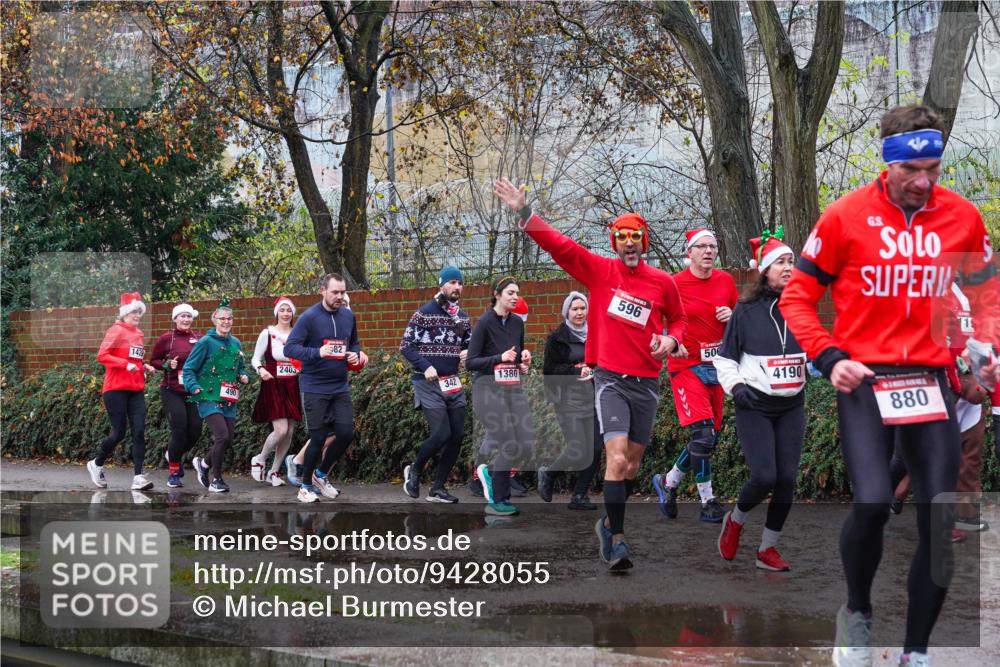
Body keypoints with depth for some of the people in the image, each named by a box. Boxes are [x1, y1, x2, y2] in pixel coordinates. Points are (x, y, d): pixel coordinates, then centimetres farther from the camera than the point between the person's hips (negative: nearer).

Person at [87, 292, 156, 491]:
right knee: (119, 433, -3)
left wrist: (144, 366, 6)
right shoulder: (116, 331, -7)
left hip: (136, 390, 6)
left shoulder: (138, 333, 14)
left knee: (139, 431, -6)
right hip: (116, 389, -6)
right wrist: (126, 364, -24)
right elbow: (102, 356, -14)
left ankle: (138, 477, -9)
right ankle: (96, 464, 22)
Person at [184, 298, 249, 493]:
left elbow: (241, 367, 27)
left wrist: (243, 376, 5)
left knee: (228, 441, 5)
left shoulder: (235, 343, 12)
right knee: (222, 436, -18)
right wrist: (195, 387, -18)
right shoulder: (206, 342, -6)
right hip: (209, 398, -6)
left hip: (229, 400, 6)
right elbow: (188, 368, -4)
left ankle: (204, 463, 33)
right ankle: (216, 479, -3)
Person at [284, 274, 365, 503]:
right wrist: (317, 352, -30)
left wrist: (355, 354, -1)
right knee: (318, 438, -3)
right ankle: (306, 485, 15)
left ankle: (321, 474, 24)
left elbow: (354, 343, 22)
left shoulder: (348, 316, 6)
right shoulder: (309, 317, -11)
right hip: (314, 388, -5)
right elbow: (290, 347, -16)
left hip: (340, 387, 5)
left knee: (346, 434, 1)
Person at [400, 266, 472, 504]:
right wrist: (425, 366, -18)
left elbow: (469, 346, 23)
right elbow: (405, 345, -7)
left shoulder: (462, 317, 12)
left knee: (457, 436, 2)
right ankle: (414, 471, 11)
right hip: (429, 384, -6)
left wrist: (468, 354, -1)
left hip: (453, 384, 6)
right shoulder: (424, 313, -6)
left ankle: (438, 488, 13)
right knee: (441, 434, -15)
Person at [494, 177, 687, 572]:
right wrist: (523, 212, -14)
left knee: (633, 463, 11)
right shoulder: (599, 271, -1)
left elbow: (678, 318, 20)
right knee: (617, 459, -17)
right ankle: (617, 541, -14)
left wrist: (671, 340, 0)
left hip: (647, 382, 3)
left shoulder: (663, 282, 4)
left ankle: (610, 523, 33)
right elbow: (557, 244, -5)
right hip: (611, 379, -3)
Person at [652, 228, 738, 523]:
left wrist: (731, 316, -4)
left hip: (717, 365, 6)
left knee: (710, 437, 7)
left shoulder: (726, 281, 7)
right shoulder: (674, 284, -7)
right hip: (686, 367, -6)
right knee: (702, 432, -16)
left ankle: (668, 482, 27)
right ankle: (707, 501, -6)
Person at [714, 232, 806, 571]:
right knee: (764, 477, -14)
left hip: (792, 406, 4)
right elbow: (724, 358, 2)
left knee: (787, 478, -2)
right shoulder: (746, 310, -5)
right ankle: (735, 521, 17)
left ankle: (768, 549, 12)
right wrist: (736, 387, -11)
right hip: (755, 406, -4)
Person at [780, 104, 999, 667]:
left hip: (930, 378, 3)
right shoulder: (846, 217, -5)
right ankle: (858, 612, 10)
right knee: (872, 503, -20)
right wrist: (830, 357, -10)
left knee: (941, 521, -1)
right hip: (864, 378, -3)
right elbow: (798, 295, 3)